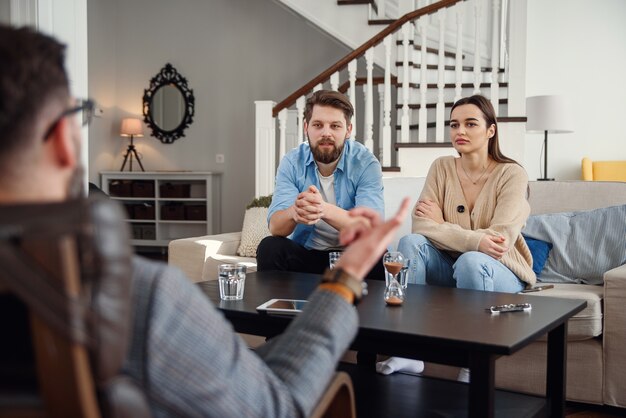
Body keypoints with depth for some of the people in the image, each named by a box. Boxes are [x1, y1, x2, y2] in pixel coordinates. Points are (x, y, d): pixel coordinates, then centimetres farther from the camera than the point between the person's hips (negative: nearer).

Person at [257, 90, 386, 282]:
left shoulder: (366, 163, -11)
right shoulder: (292, 162, -6)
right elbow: (275, 226, -15)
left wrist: (325, 210, -44)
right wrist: (294, 213, -40)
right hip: (304, 253, 2)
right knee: (269, 247, -26)